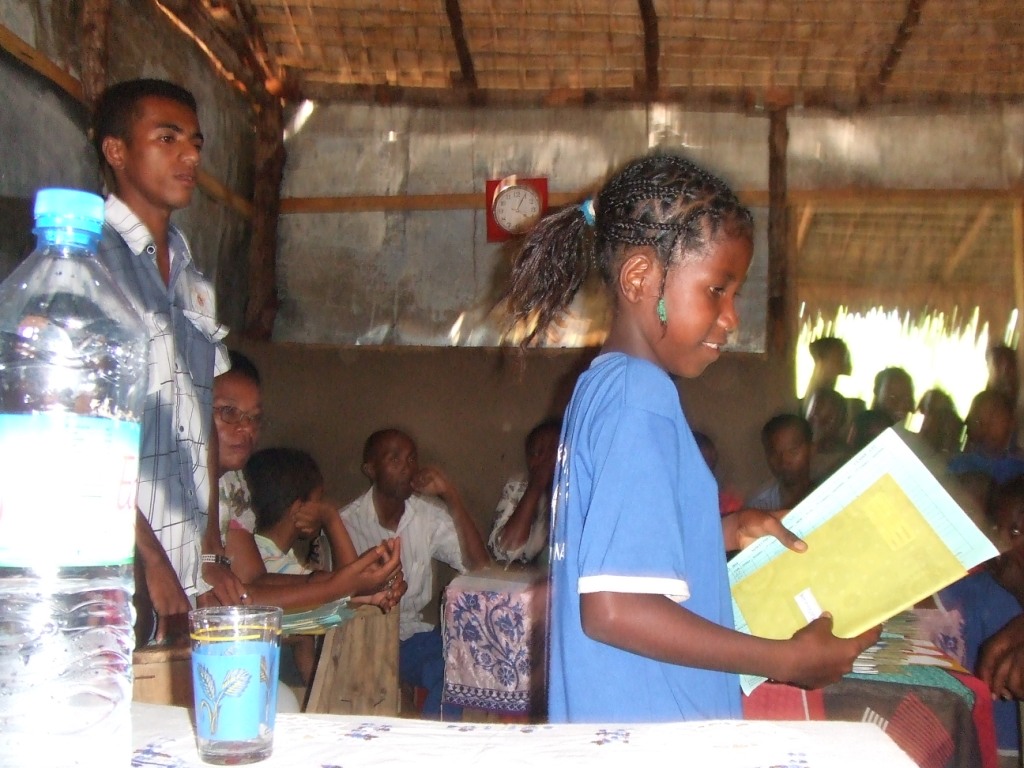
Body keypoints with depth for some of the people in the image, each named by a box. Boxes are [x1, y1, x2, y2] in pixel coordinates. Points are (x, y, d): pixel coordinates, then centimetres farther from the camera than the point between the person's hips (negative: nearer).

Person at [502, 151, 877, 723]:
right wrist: (788, 660, -19)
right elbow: (612, 608, -26)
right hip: (651, 738, -9)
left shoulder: (602, 385, 10)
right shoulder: (640, 398, -20)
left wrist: (725, 532, 10)